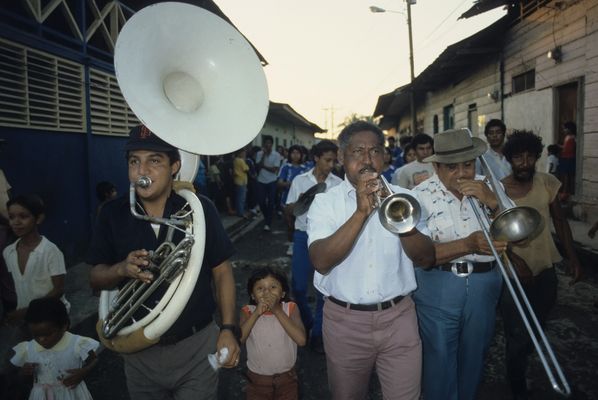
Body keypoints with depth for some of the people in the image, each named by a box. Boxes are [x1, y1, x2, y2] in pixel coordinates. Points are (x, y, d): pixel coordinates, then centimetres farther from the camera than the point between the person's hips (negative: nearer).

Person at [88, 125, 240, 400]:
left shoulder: (199, 209, -11)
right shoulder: (113, 214, -5)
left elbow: (222, 272, -5)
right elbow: (96, 278, 1)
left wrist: (228, 329, -8)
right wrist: (122, 269, -20)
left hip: (196, 346, -2)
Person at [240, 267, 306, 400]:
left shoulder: (290, 308, -12)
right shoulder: (248, 312, -9)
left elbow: (301, 340, -25)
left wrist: (277, 311, -27)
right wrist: (257, 313, -28)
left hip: (287, 377, 0)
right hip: (257, 379, 0)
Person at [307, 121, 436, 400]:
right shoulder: (325, 202, -5)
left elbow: (426, 259, -4)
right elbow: (321, 261, -19)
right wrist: (361, 212, -26)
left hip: (399, 318, 1)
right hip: (345, 321, 0)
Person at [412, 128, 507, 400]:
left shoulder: (488, 187, 2)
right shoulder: (422, 196, -12)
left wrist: (492, 201, -16)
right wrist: (468, 245, -28)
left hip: (484, 283, 4)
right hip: (438, 287, -4)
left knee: (474, 355, 21)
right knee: (441, 358, 9)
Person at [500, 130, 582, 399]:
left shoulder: (548, 183, -6)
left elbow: (559, 221, 6)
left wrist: (572, 257, 4)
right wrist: (514, 260, -24)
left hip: (546, 269, 4)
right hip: (514, 273, -4)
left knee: (538, 325, 27)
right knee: (518, 337, 5)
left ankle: (524, 349, 59)